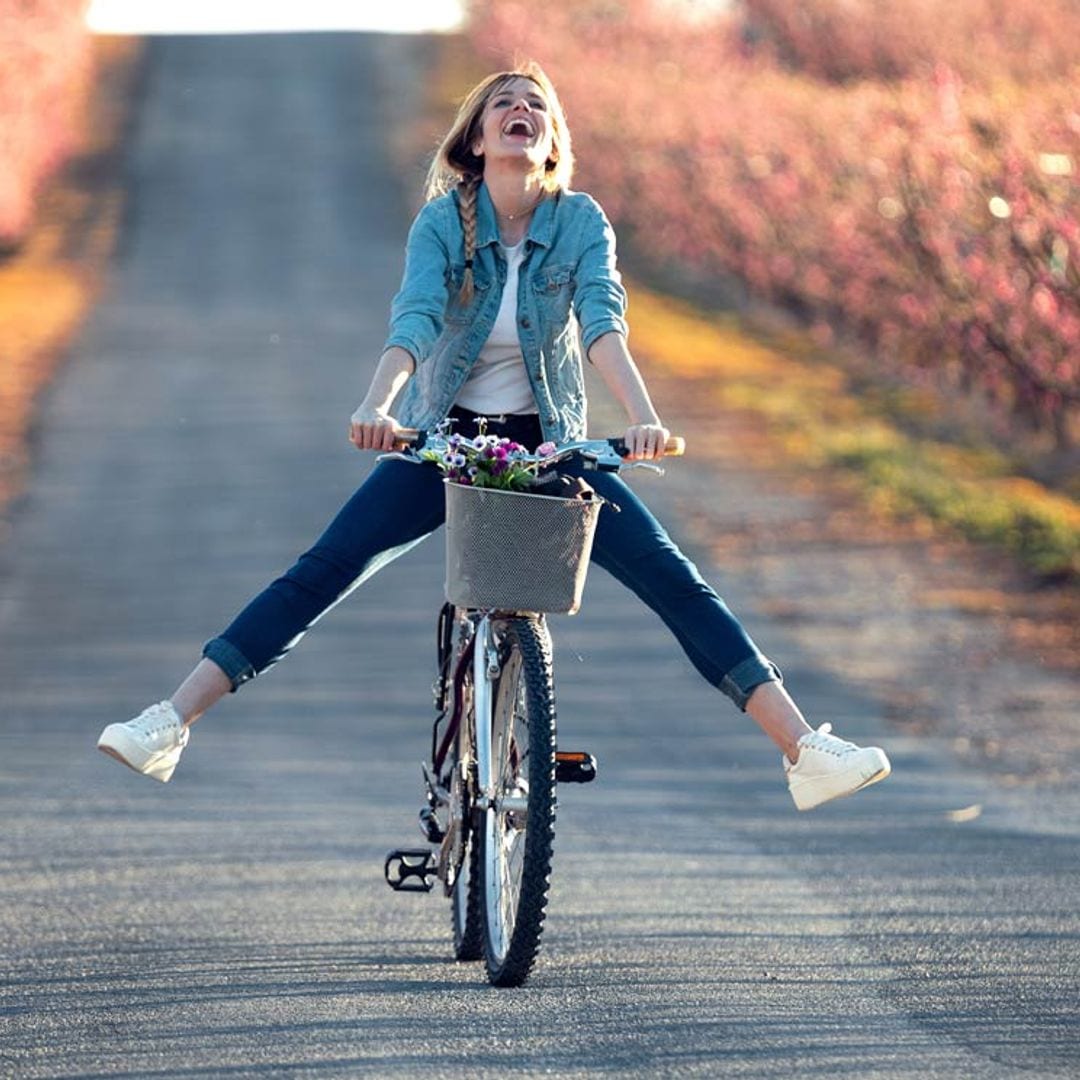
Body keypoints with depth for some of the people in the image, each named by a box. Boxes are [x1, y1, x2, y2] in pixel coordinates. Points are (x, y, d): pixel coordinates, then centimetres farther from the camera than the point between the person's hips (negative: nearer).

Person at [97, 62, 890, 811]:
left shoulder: (580, 222, -8)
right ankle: (169, 725, -15)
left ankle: (806, 749, -11)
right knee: (320, 575, -13)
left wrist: (641, 416, -40)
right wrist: (377, 406, -44)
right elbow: (416, 320, -25)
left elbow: (602, 321, -23)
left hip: (550, 445, 0)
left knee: (675, 581, -11)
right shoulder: (443, 221, -9)